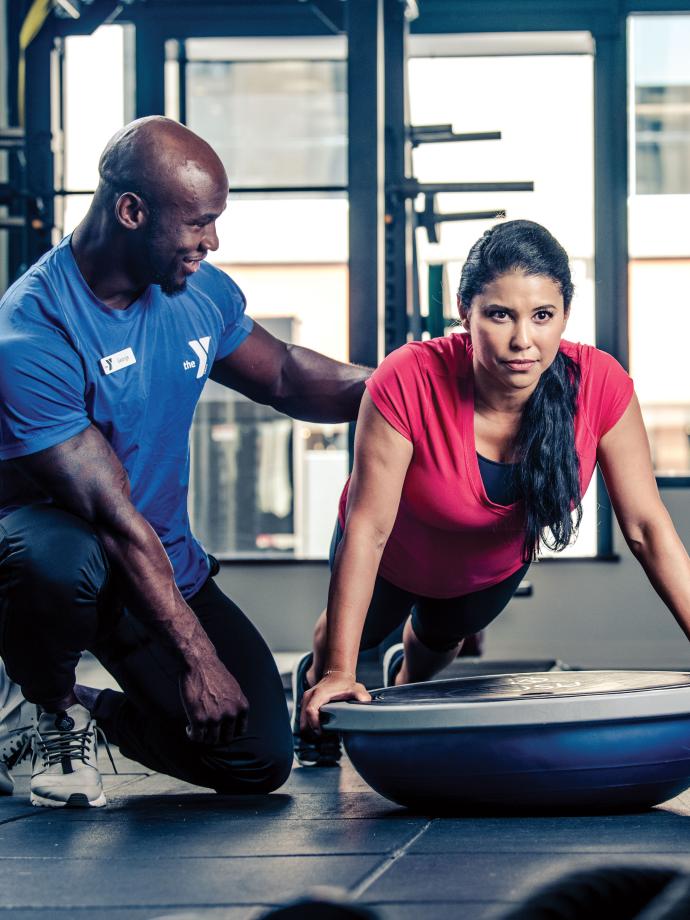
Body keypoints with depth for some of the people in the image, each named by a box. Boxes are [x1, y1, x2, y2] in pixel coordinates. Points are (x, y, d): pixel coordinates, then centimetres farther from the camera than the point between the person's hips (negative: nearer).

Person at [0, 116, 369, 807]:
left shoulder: (202, 294, -2)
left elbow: (285, 377, 19)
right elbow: (116, 520, -26)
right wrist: (197, 658, -25)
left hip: (168, 567, 6)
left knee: (259, 760, -8)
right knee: (57, 561, -43)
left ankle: (99, 713, 22)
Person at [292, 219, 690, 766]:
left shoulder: (600, 386, -37)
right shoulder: (408, 383, -44)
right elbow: (368, 529, -38)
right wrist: (339, 673, -39)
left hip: (495, 566, 3)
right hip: (398, 557, -3)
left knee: (440, 640, 35)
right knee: (362, 631, 30)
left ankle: (407, 685, 70)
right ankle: (316, 680, 66)